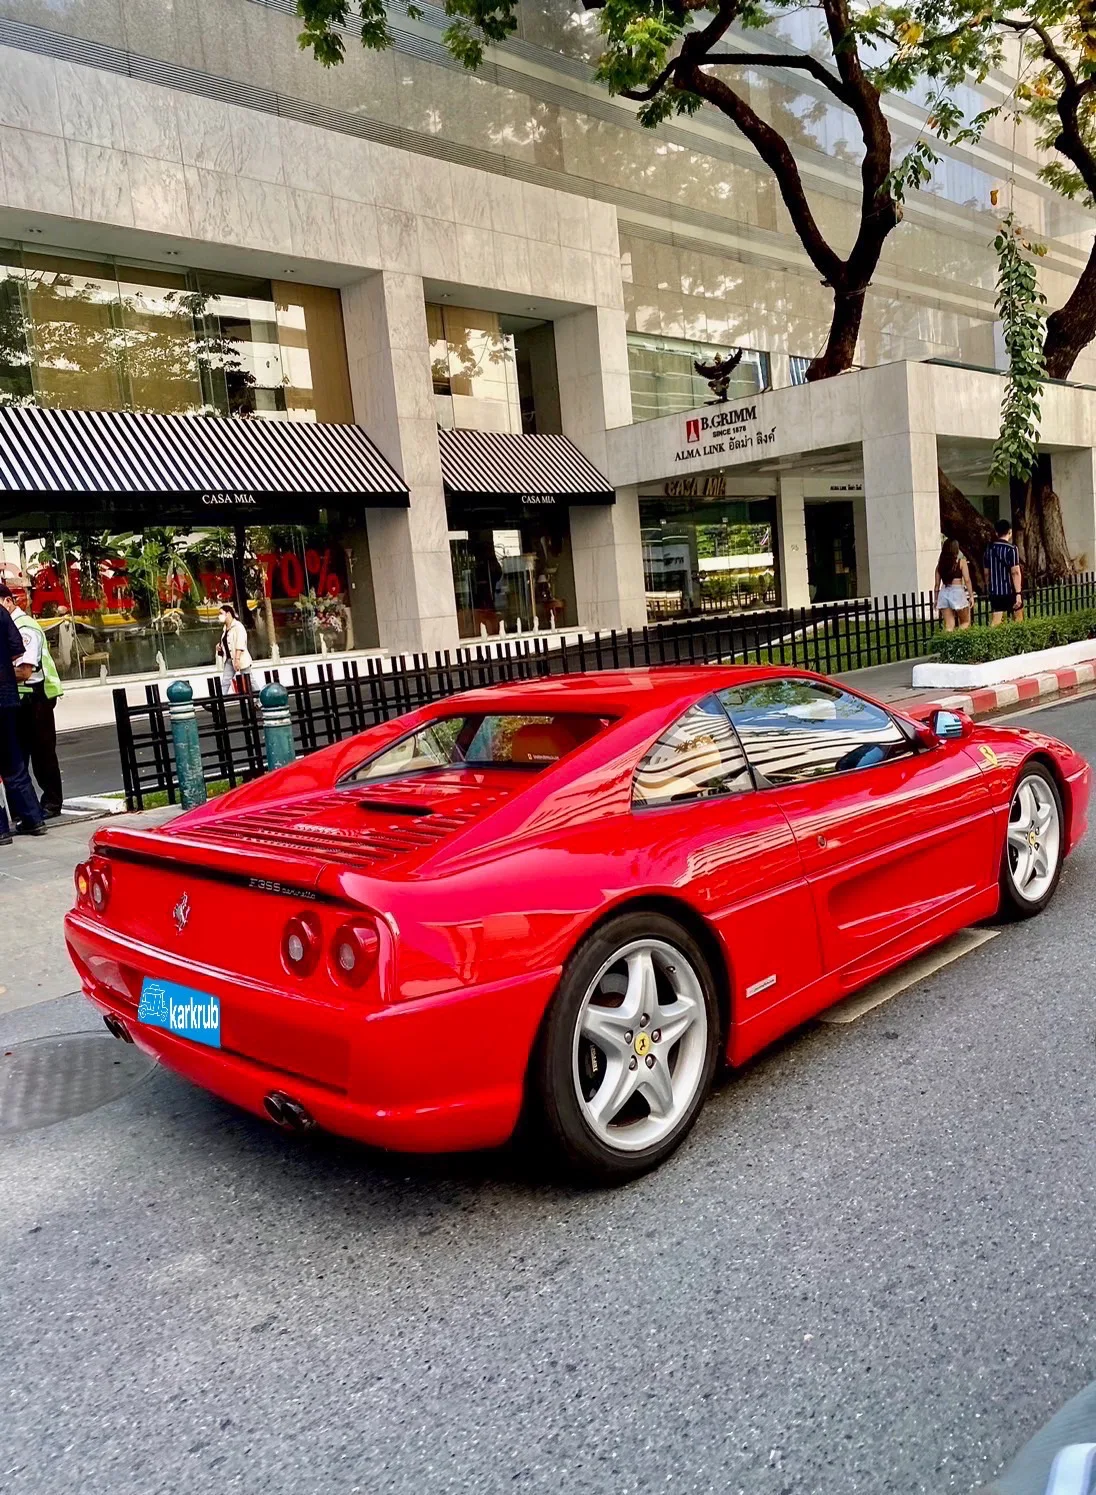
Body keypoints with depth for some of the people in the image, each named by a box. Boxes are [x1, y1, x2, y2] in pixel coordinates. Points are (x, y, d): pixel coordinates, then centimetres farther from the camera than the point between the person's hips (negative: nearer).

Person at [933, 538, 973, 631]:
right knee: (965, 623, 9)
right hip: (957, 592, -3)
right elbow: (967, 580, -5)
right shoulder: (961, 561, -1)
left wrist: (936, 599, 17)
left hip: (943, 593, 4)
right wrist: (971, 595, 0)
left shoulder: (940, 564, 9)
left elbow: (937, 584, 10)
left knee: (948, 626, 4)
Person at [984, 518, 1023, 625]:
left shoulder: (989, 548, 6)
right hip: (1011, 591, -4)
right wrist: (1018, 593, -18)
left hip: (995, 592, 4)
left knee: (996, 621, 2)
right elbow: (1015, 572, -17)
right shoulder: (1011, 549, -11)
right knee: (1018, 622, 12)